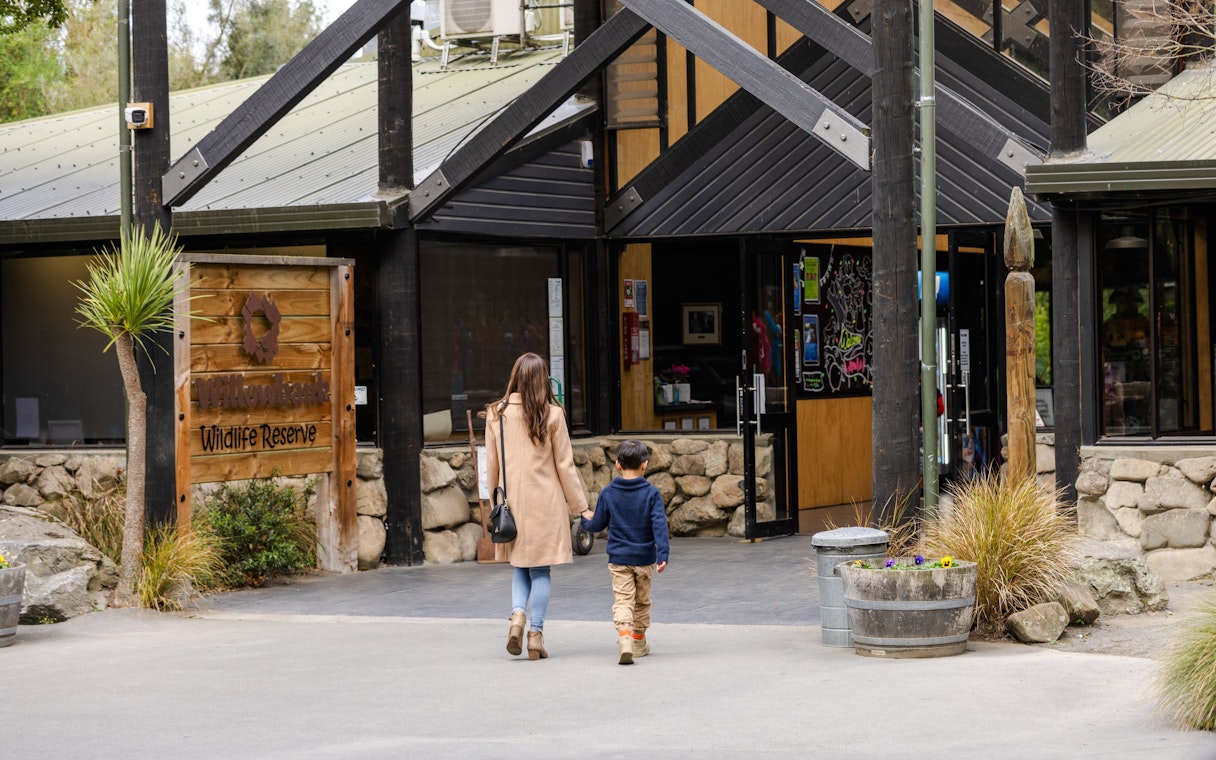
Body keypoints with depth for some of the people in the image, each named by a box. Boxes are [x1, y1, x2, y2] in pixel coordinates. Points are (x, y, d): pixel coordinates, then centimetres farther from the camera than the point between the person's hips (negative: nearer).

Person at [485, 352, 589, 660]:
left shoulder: (497, 414, -1)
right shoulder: (552, 415, -6)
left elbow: (491, 465, 5)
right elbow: (565, 466, -2)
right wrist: (580, 506, 5)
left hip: (512, 503, 2)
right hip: (545, 502, -2)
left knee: (521, 566, 15)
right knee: (541, 569, 6)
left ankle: (517, 616, -8)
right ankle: (536, 634, 2)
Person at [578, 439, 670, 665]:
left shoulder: (608, 493, -3)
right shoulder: (651, 493, -6)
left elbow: (597, 525, 4)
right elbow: (659, 524, -14)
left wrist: (586, 520, 26)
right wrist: (662, 554, -16)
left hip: (618, 559, 0)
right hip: (645, 559, 0)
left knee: (622, 600, -4)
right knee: (642, 601, 17)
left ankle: (624, 635, -29)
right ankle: (639, 643, 27)